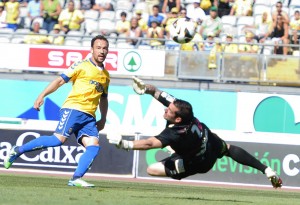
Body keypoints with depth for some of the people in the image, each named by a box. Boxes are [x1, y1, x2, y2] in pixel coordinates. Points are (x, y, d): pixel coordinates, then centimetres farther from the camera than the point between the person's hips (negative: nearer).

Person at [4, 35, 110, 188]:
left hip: (89, 117, 6)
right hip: (73, 108, -6)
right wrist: (42, 96, -9)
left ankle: (76, 179, -18)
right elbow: (60, 80, 0)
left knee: (94, 145, -15)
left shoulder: (106, 75, 20)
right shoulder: (82, 66, 2)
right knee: (59, 139, -20)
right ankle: (17, 151, -8)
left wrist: (103, 119, 28)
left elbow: (103, 99, 33)